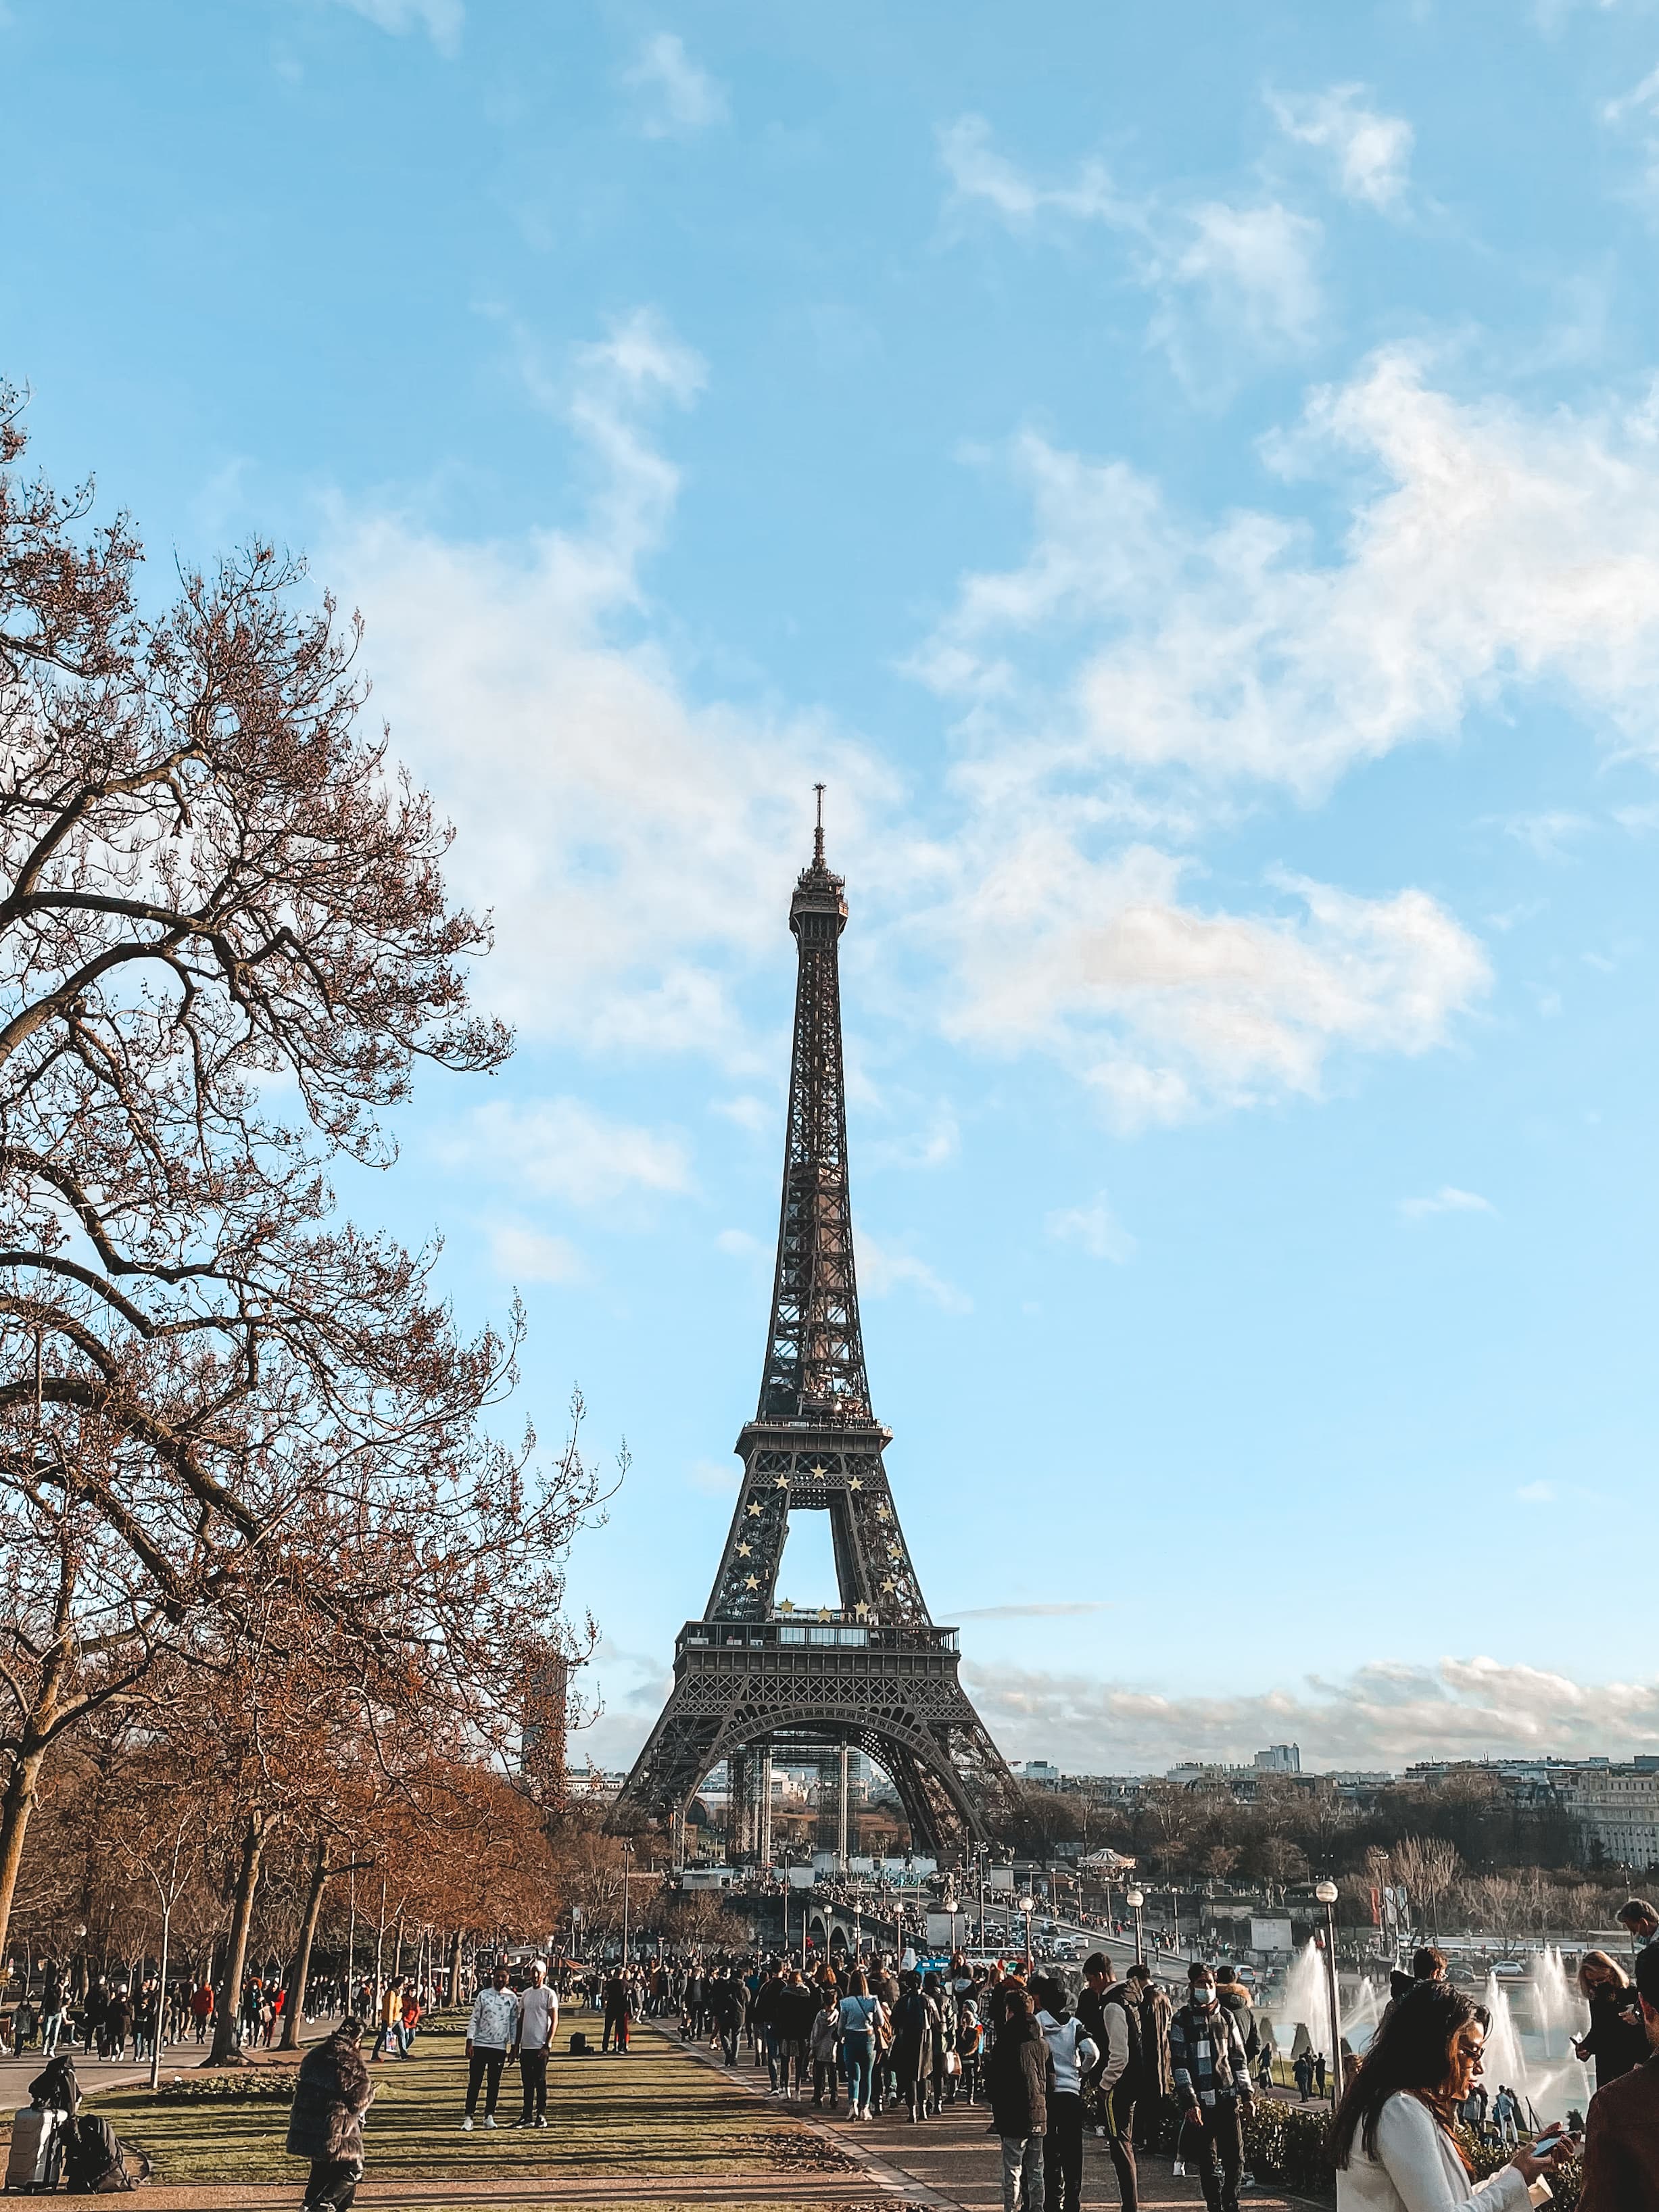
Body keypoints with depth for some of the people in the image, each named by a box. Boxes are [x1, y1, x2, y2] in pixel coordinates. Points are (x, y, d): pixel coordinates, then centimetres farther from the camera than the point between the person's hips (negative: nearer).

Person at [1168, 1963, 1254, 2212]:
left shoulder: (1226, 2016, 11)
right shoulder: (1182, 2020, -1)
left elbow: (1239, 2058, 15)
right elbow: (1179, 2064, -4)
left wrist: (1247, 2093, 8)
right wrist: (1190, 2102, -11)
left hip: (1228, 2099, 3)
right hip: (1201, 2102, -3)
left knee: (1235, 2159, 1)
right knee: (1207, 2162, -1)